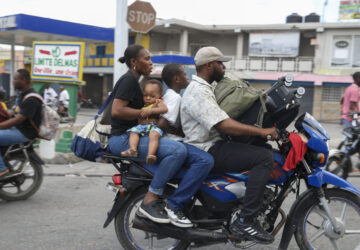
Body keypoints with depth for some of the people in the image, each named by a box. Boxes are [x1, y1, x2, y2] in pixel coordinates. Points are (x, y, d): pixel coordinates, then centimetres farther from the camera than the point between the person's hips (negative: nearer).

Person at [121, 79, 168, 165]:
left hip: (153, 126, -6)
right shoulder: (143, 106, 30)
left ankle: (150, 154, -56)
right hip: (141, 126, 7)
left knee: (154, 135, -36)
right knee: (133, 131, -21)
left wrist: (151, 110, -18)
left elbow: (164, 109, -11)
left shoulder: (158, 102, 12)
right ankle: (133, 149, -41)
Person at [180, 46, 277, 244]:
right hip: (208, 151, -11)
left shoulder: (206, 87, 17)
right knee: (265, 158, -22)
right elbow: (224, 126, -26)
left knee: (260, 149, 21)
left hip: (215, 144, 11)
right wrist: (263, 131, -23)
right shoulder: (198, 92, -17)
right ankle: (244, 222, -21)